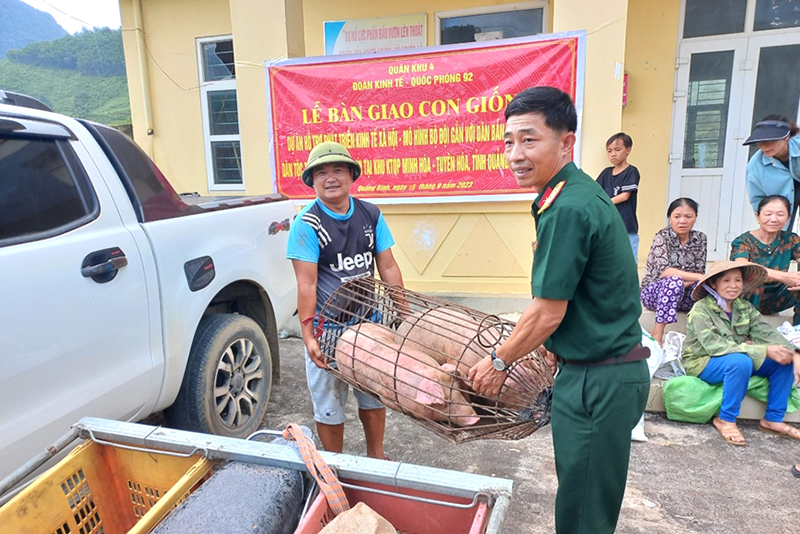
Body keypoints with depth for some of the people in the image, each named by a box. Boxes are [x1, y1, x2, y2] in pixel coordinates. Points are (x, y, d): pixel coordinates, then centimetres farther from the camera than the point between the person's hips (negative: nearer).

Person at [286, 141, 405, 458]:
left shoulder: (370, 215, 1)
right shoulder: (306, 223, -11)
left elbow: (388, 268, 3)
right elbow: (306, 284, -15)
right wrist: (308, 336, -19)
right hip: (327, 329, -4)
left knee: (374, 396, 19)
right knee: (329, 404, 10)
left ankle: (376, 457, 41)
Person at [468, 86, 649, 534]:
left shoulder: (567, 209, -24)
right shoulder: (583, 193, 7)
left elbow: (548, 312, -19)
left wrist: (498, 362, -5)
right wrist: (559, 348, 18)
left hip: (597, 380, -10)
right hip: (615, 368, 10)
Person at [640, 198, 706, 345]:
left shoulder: (700, 238, 3)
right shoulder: (662, 236, -11)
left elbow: (700, 272, -3)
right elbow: (664, 271, -25)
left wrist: (681, 285, -21)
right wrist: (698, 277, -31)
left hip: (682, 294, 4)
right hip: (653, 293, -4)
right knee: (674, 281, -35)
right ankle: (657, 335, -32)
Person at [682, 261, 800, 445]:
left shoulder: (744, 307, 3)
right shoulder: (701, 309, -17)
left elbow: (767, 333, -10)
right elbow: (714, 346, -29)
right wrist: (764, 351, -33)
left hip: (739, 361, 7)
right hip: (703, 364, -7)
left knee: (784, 359, -10)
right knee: (740, 361, -35)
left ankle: (773, 420, 1)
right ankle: (725, 420, -17)